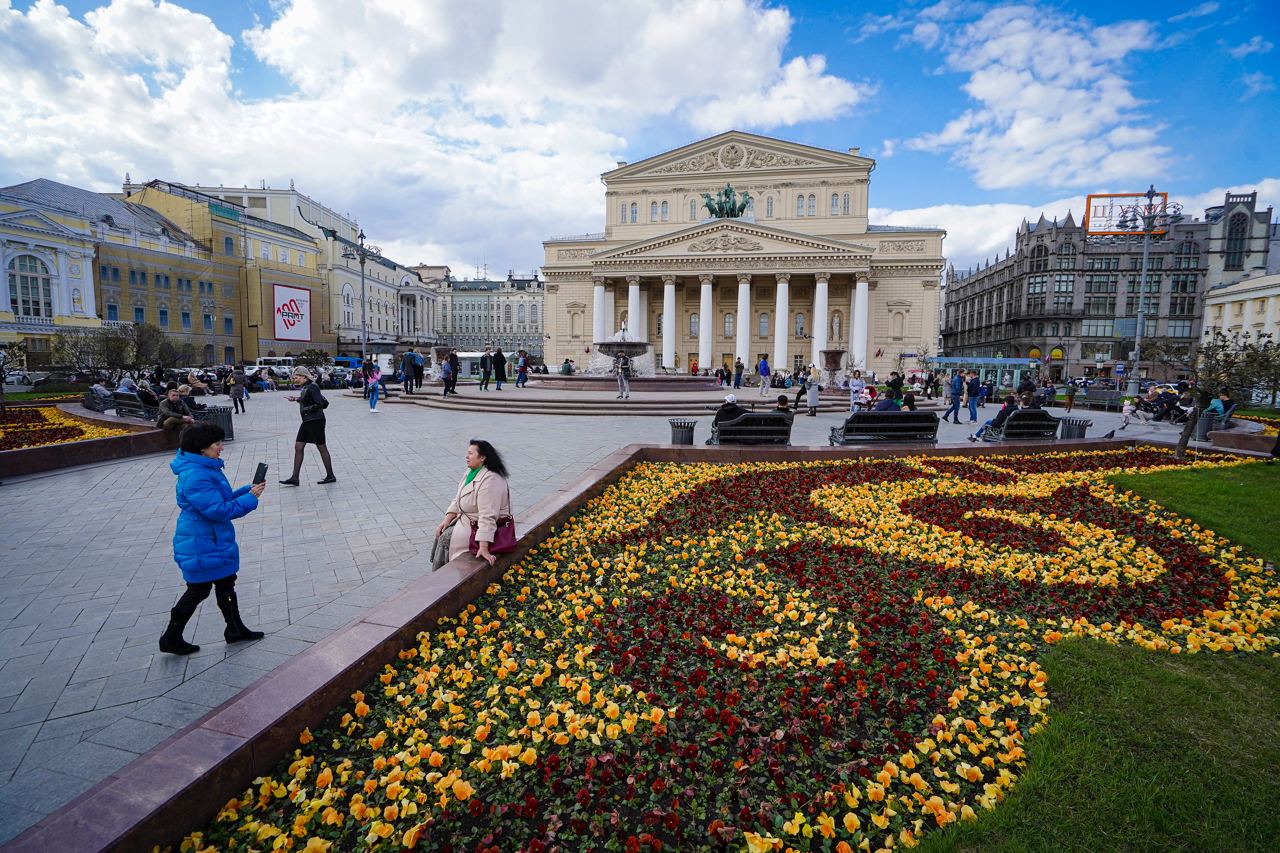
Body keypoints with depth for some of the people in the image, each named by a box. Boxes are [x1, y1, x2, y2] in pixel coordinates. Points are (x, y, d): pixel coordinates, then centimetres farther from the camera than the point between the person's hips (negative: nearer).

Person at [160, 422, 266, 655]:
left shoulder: (207, 468, 6)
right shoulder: (195, 477, -27)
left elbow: (222, 499, 14)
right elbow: (219, 510, -28)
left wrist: (249, 490, 1)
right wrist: (250, 498, -20)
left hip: (215, 541, 10)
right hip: (201, 545, -10)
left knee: (226, 583, 18)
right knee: (199, 590, 5)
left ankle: (235, 629, 31)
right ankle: (171, 638, 23)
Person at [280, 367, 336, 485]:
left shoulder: (312, 387, -16)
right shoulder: (305, 387, 11)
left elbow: (320, 404, -22)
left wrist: (306, 410, -14)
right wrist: (297, 399, 17)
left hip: (315, 421, -10)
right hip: (307, 421, 10)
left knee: (322, 448, 0)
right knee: (298, 447, 8)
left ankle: (330, 476, 11)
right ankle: (294, 478, 12)